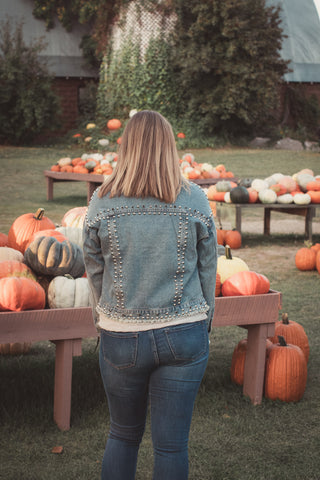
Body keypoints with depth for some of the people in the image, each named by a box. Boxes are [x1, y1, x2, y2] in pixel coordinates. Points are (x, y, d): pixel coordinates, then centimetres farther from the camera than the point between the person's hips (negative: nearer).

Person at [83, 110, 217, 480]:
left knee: (123, 434, 20)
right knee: (171, 445, 11)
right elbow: (207, 271, 1)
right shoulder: (194, 199, -6)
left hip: (121, 337, 1)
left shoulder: (101, 202, -6)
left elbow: (95, 274, 3)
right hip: (184, 335, 0)